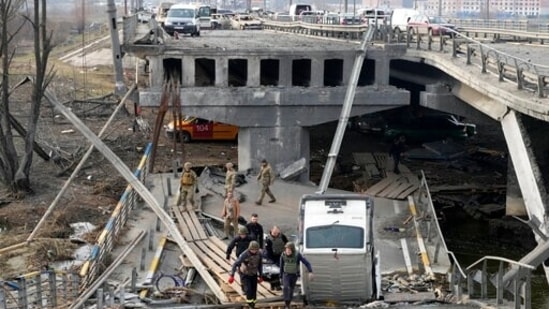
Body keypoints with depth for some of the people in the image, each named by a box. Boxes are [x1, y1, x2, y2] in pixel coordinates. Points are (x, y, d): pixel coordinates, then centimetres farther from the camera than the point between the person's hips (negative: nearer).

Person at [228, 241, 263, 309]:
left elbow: (260, 265, 5)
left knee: (254, 290, 5)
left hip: (254, 274, 4)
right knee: (248, 289, -18)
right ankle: (250, 302, -1)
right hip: (245, 274, -4)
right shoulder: (244, 255, -26)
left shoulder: (259, 254, -11)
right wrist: (231, 275, -27)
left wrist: (260, 276, 12)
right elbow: (235, 264, -23)